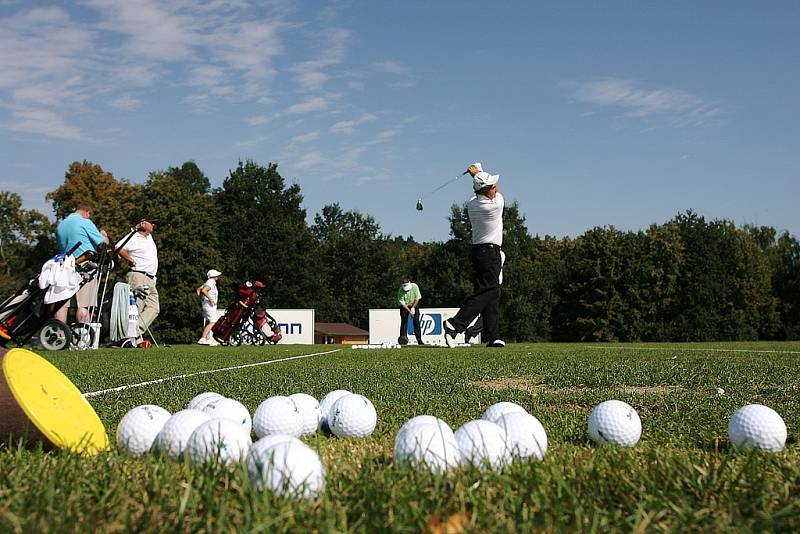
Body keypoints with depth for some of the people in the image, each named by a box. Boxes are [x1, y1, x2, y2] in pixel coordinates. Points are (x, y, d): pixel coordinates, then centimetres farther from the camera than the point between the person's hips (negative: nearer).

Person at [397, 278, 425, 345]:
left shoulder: (415, 287, -19)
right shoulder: (400, 290, -23)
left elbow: (417, 298, -12)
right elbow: (402, 303, -20)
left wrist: (413, 308, -16)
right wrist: (409, 311, -25)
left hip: (414, 305, 1)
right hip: (404, 306, -1)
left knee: (416, 322, -4)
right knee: (404, 322, -9)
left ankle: (419, 340, -3)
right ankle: (403, 339, -7)